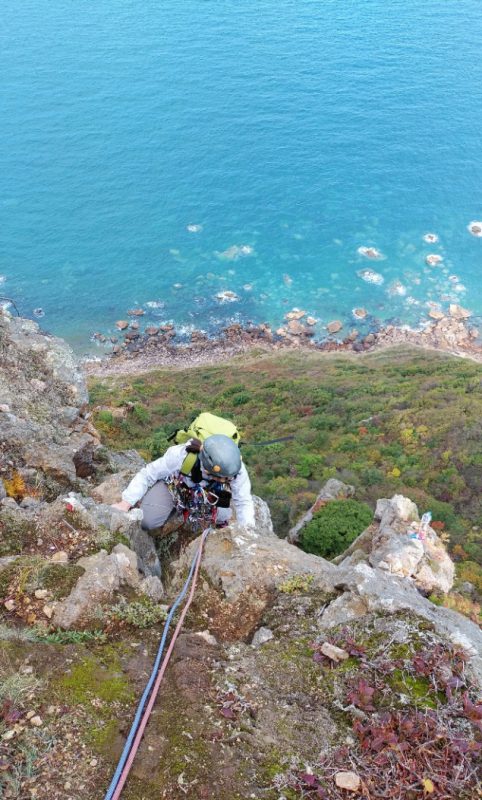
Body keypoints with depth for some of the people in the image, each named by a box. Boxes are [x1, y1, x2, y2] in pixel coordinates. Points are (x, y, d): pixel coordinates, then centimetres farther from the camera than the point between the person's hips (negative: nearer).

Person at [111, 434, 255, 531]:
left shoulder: (235, 468, -36)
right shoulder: (180, 455, -41)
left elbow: (244, 502, -22)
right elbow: (147, 474, -26)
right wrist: (125, 503, -30)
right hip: (174, 485, -3)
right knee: (147, 521, -22)